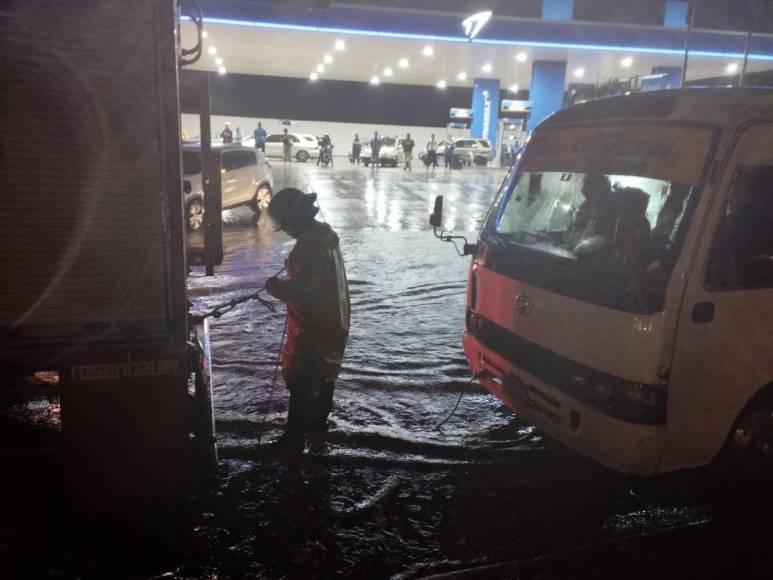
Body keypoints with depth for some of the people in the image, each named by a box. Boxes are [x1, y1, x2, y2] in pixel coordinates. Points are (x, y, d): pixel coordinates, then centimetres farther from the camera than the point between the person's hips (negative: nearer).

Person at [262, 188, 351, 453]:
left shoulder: (308, 246, -25)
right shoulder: (325, 233, 6)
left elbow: (300, 291, -28)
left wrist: (275, 287, -13)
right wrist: (284, 283, 8)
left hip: (312, 328, -9)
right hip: (335, 321, 9)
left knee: (300, 382, 2)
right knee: (324, 375, 21)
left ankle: (293, 439, 13)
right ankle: (317, 424, 37)